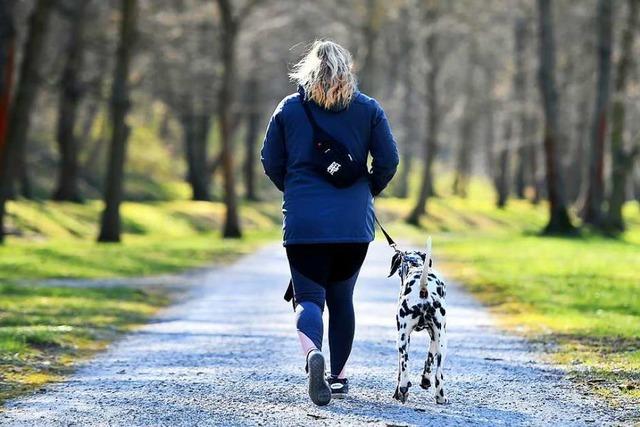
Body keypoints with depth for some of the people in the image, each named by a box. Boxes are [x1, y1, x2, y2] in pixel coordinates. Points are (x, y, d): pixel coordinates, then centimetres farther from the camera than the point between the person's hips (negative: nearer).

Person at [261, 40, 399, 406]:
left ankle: (313, 353, -30)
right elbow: (388, 160, 0)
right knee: (342, 297, 16)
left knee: (309, 296, 0)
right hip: (355, 222, 1)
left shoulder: (289, 108, 2)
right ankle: (340, 376, 19)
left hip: (303, 222, -1)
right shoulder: (368, 109, 3)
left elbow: (271, 162, 5)